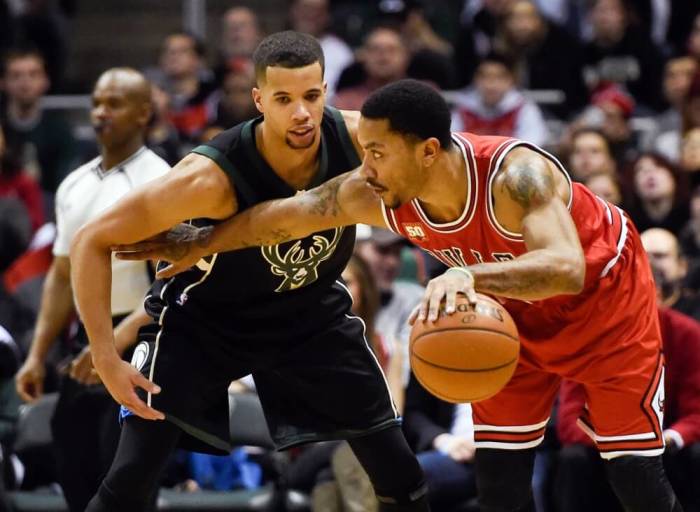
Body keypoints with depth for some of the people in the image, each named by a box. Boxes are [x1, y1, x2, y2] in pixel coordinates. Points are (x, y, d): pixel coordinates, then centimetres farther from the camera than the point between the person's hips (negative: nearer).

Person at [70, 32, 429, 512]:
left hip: (313, 313, 4)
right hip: (202, 319, -4)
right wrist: (106, 358, -32)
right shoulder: (213, 177, -35)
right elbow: (92, 242, -28)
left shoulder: (358, 140, -26)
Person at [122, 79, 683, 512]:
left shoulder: (515, 174, -41)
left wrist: (468, 275, -69)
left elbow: (565, 269, -57)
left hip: (603, 287, -5)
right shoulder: (375, 195, -23)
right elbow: (281, 217, -7)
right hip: (516, 307, 5)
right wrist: (194, 249, 3)